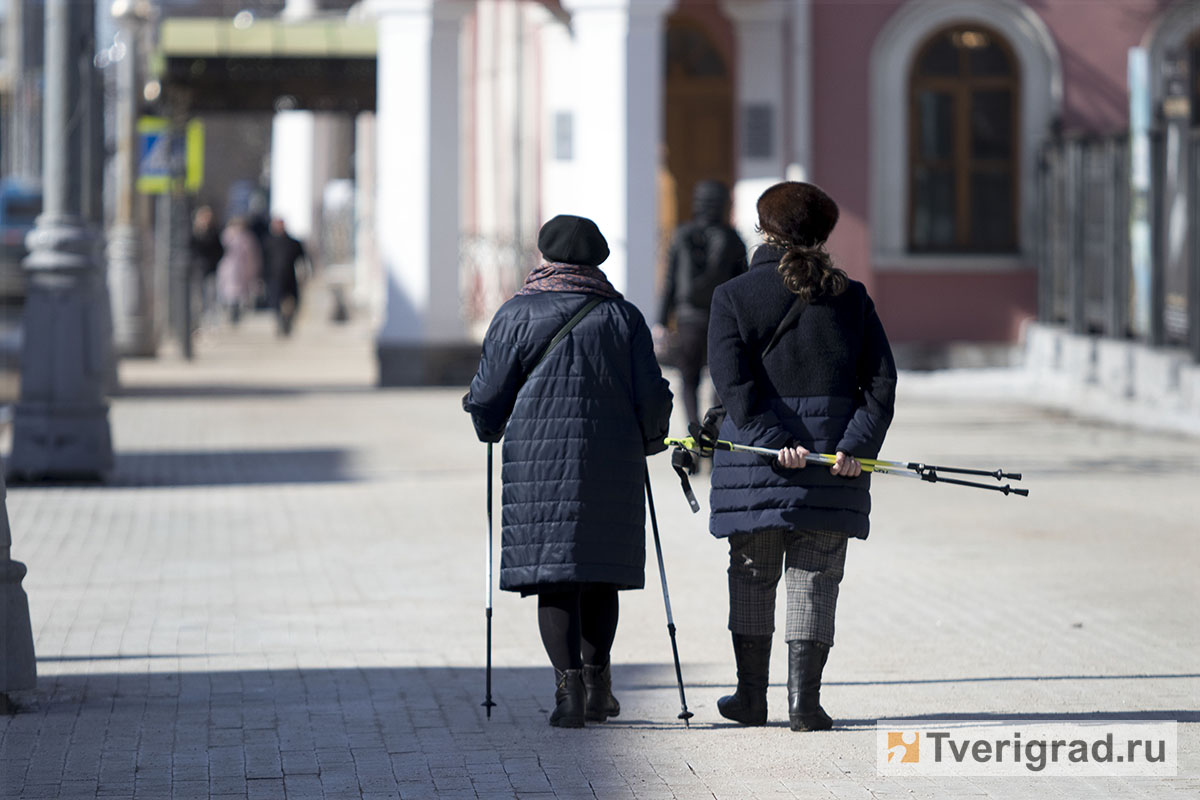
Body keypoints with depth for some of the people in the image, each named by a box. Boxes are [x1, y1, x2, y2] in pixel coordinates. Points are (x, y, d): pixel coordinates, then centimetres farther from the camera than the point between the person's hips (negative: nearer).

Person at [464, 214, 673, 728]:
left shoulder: (516, 317, 0)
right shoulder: (622, 316, 5)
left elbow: (487, 399, 1)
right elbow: (652, 395, 3)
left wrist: (490, 431, 22)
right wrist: (648, 442, 21)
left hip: (538, 462, -2)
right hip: (613, 465, 2)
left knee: (554, 576, -1)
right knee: (600, 573, 13)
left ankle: (569, 685, -11)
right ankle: (597, 683, 14)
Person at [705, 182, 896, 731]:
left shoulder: (734, 296, -1)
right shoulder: (850, 297, 5)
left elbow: (733, 382, -11)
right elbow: (880, 380, -1)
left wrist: (773, 442, -15)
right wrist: (856, 445, -8)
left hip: (755, 454, -1)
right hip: (834, 454, 1)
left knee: (752, 576, 12)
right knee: (815, 578, 5)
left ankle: (751, 696, 17)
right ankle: (804, 699, 0)